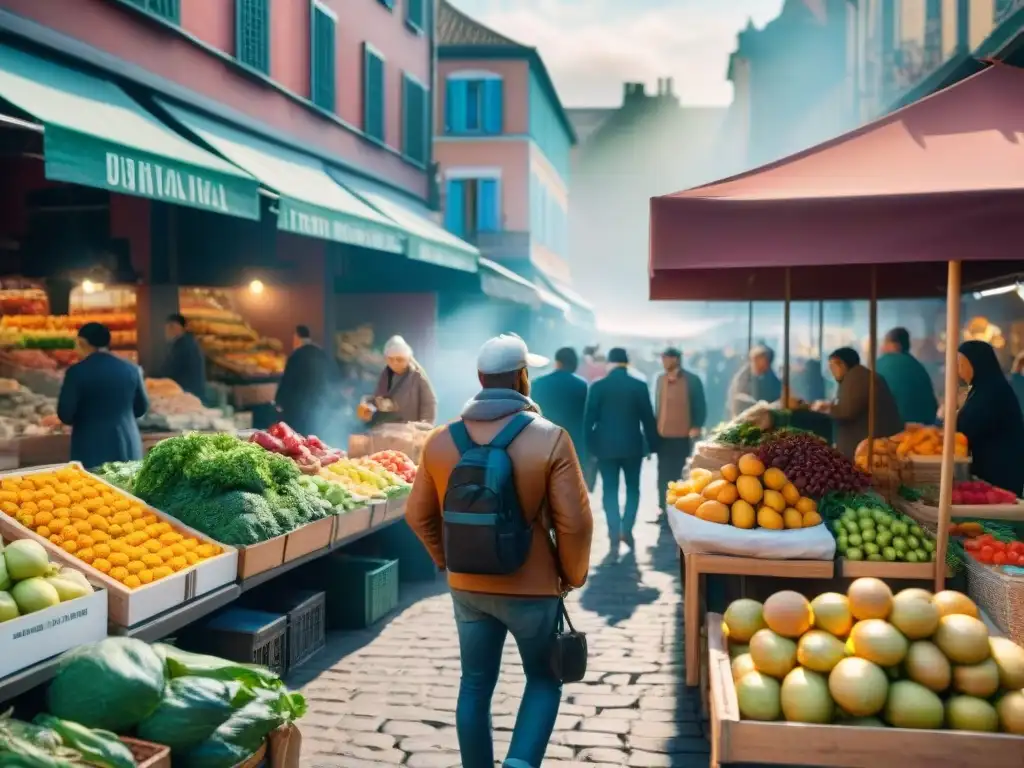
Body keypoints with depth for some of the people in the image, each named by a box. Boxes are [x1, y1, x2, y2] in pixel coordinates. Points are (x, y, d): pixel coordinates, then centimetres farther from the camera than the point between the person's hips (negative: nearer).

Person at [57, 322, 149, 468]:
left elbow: (65, 414, -7)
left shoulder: (77, 372, -9)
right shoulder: (131, 369, 4)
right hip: (127, 446, 4)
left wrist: (86, 418, 13)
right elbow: (141, 408, 14)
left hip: (91, 448, -4)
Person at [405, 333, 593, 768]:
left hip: (467, 587, 4)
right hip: (531, 587, -3)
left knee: (475, 685, 17)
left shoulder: (441, 441, -2)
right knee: (544, 679, 16)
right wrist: (572, 575, 2)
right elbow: (574, 522, -14)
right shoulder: (549, 439, -15)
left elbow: (418, 515, 6)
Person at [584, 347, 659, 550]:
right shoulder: (639, 386, -5)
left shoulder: (598, 386, -5)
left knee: (610, 490, 5)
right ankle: (626, 530, 5)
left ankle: (614, 537, -1)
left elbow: (589, 419, -5)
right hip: (633, 445, 0)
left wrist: (590, 446, 3)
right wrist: (652, 445, 7)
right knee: (632, 488, 16)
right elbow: (648, 418, -2)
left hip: (605, 446, 0)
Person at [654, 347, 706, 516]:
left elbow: (700, 407, -1)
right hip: (662, 437, 4)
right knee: (664, 478, 5)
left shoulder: (692, 380, -3)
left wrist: (696, 428, -10)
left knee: (679, 478, 2)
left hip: (682, 438, -4)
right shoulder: (660, 379, 11)